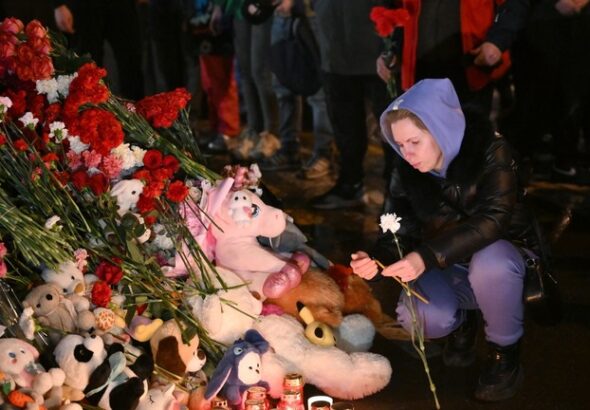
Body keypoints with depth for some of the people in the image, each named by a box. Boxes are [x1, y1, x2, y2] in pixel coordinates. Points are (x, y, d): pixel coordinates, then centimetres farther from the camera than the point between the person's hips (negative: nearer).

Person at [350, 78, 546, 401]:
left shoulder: (489, 150, -23)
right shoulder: (406, 168, -9)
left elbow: (492, 220, -34)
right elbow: (400, 229, -9)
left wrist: (427, 257, -45)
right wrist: (377, 260, -31)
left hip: (501, 256, -3)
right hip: (449, 270, 3)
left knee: (489, 262, -39)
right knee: (417, 319, -27)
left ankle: (505, 351, -11)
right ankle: (462, 320, 11)